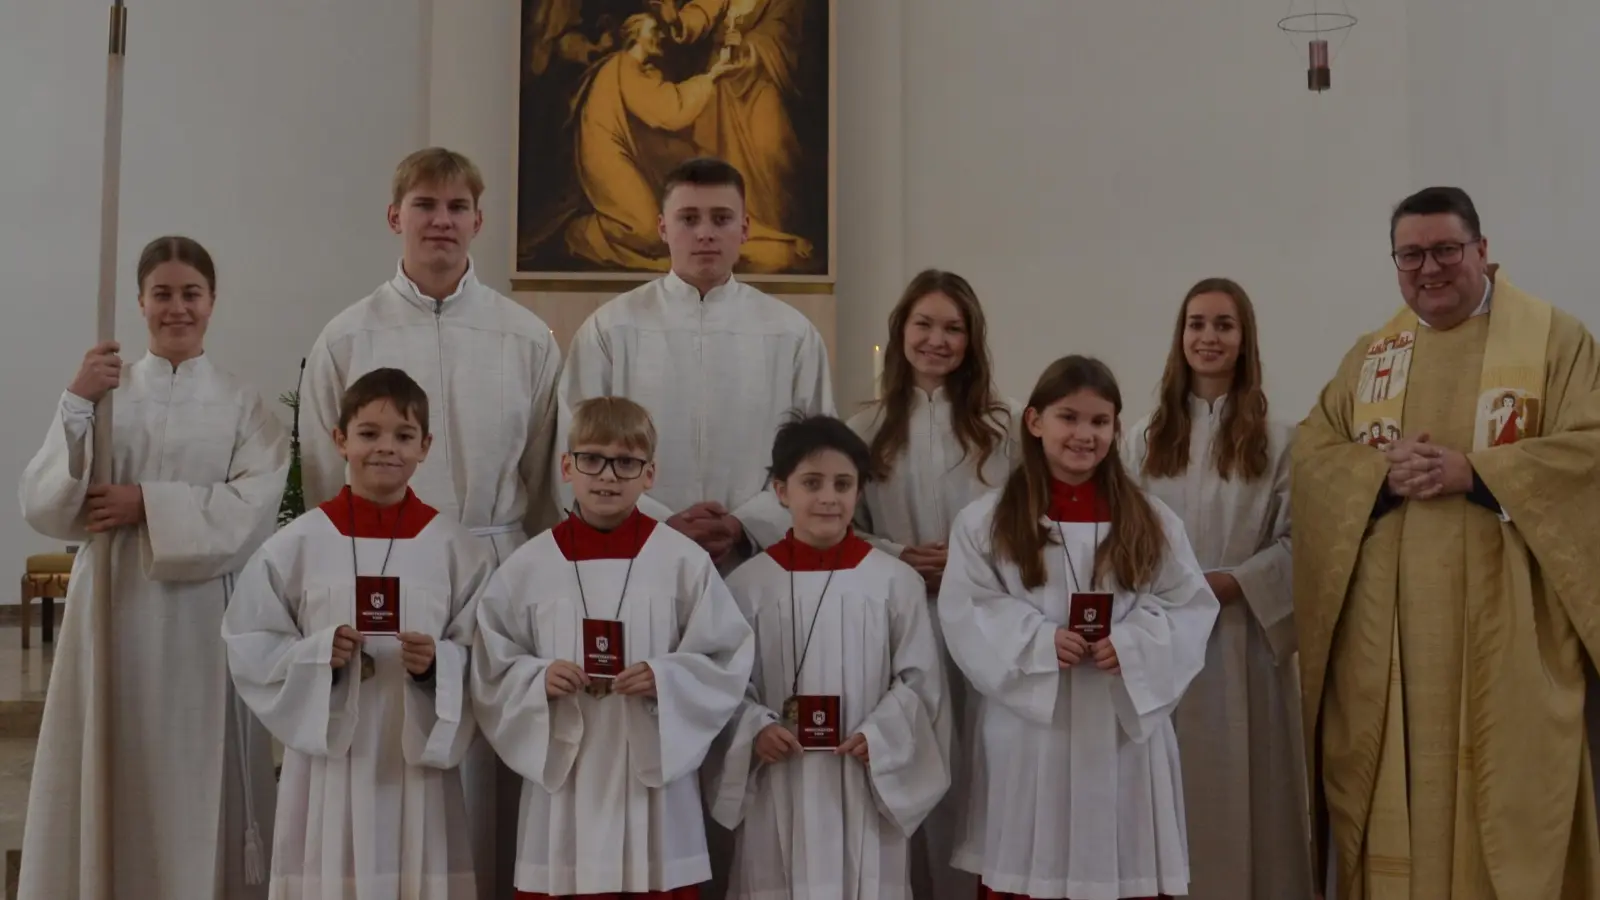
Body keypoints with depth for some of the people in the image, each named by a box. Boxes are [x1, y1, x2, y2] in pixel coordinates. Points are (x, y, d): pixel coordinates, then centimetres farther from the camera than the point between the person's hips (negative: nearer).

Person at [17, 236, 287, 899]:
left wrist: (150, 505, -13)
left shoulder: (243, 406, 5)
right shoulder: (103, 391, 7)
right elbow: (43, 507, -2)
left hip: (204, 613, -1)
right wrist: (76, 406, -12)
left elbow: (254, 509, -9)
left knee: (199, 776, 3)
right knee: (113, 773, 4)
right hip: (115, 606, 1)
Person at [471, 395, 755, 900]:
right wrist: (538, 679, -14)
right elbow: (491, 672, 5)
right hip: (562, 781, 1)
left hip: (655, 781, -1)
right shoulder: (528, 566, 2)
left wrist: (666, 679, -17)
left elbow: (729, 662, -2)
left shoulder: (684, 561, -2)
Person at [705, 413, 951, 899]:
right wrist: (755, 729, -13)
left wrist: (880, 735, -12)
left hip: (869, 787, 0)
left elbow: (920, 678, 1)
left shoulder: (895, 580, -1)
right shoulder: (748, 583, 0)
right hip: (779, 791, 1)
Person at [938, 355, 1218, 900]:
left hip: (1126, 725, 2)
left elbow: (1190, 606, 2)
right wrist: (1039, 640, -19)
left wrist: (1132, 644, -15)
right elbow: (967, 611, -5)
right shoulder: (987, 520, 1)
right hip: (1028, 726, -1)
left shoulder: (1151, 521, 7)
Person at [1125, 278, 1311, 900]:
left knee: (1239, 784, 1)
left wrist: (1233, 582, -15)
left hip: (1242, 637, -2)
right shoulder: (1145, 437, 10)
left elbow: (1296, 540, -3)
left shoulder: (1273, 439, 1)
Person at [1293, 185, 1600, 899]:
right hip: (1389, 622, 3)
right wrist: (1383, 472, -12)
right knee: (1394, 787, 5)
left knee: (1507, 787, -2)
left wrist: (1472, 472, -16)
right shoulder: (1369, 354, 14)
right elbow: (1310, 454, 7)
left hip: (1506, 621, -3)